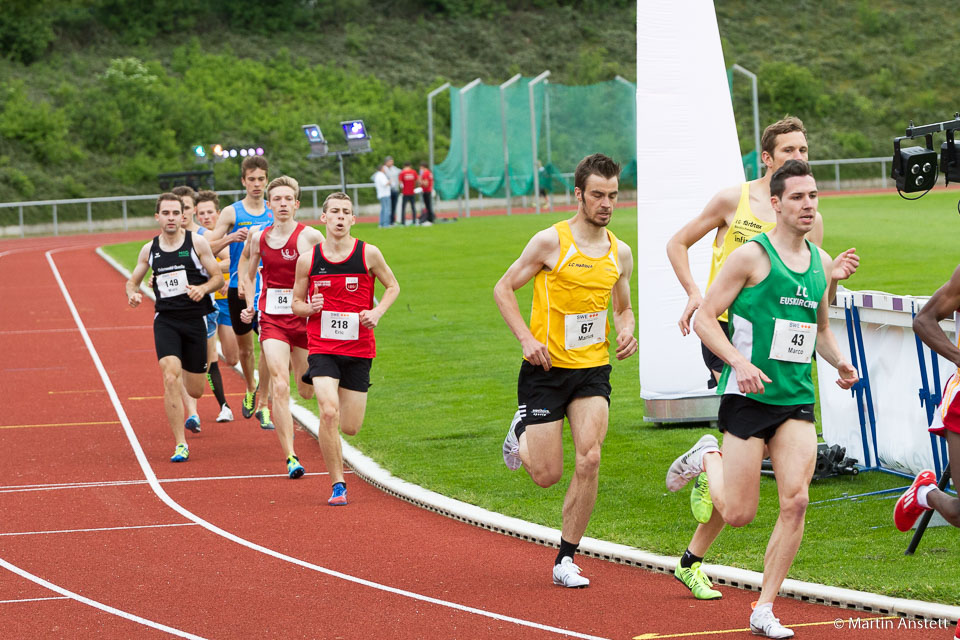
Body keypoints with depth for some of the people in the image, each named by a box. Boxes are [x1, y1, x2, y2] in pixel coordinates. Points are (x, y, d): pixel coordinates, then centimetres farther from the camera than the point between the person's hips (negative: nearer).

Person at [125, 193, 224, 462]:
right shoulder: (149, 250, 6)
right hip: (166, 320, 0)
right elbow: (132, 281, 19)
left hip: (194, 319, 0)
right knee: (170, 377, -21)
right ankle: (180, 445, -16)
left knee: (195, 390, 7)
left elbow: (218, 277, 2)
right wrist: (133, 294, -5)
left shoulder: (196, 243, -1)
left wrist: (203, 288, -19)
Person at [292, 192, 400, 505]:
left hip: (359, 349, 1)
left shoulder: (368, 254, -2)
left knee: (350, 427, 5)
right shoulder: (308, 259, 0)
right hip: (322, 347, -1)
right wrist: (310, 308, -12)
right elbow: (296, 302, 11)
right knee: (329, 412, -22)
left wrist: (377, 312, -6)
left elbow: (392, 286, 12)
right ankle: (338, 484, -9)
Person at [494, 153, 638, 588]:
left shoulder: (620, 253, 6)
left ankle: (565, 560, -3)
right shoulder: (551, 241, -9)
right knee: (547, 475, -2)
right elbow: (504, 288, -2)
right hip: (546, 369, -3)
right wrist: (526, 338, -14)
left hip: (593, 369, 3)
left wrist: (626, 331, -2)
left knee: (589, 459, -16)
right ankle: (522, 432, 35)